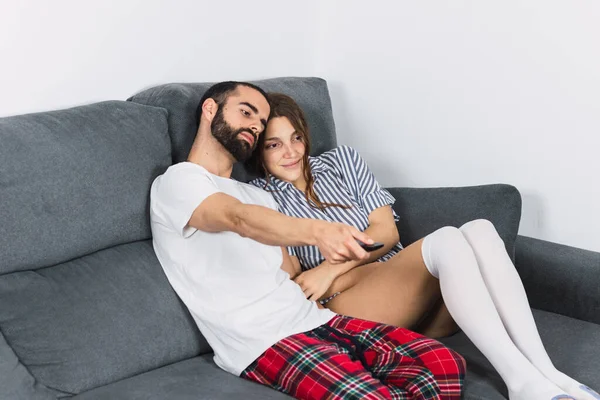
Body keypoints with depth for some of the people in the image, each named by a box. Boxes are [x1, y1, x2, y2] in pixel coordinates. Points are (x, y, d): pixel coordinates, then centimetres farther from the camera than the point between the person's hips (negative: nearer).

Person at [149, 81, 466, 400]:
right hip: (263, 342, -7)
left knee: (445, 365, -13)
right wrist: (317, 232, -40)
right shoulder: (178, 181, 0)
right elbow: (240, 219, -22)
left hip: (314, 320, 7)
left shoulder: (259, 197, 26)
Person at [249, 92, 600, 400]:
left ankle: (545, 371, -36)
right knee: (446, 241, -31)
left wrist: (331, 268, -8)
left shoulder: (342, 160, 18)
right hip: (348, 307, -5)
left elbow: (387, 231, 7)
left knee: (480, 230, -26)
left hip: (402, 280, 5)